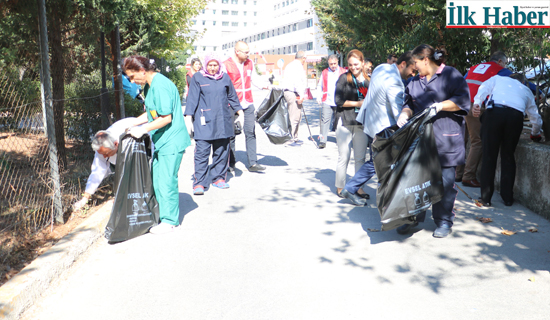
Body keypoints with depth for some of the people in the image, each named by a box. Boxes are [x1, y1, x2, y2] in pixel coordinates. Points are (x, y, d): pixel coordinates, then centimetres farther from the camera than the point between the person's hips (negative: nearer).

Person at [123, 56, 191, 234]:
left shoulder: (160, 86, -19)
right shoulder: (151, 85, 12)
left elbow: (166, 118, -21)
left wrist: (143, 130, -16)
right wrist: (131, 124, 11)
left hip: (171, 142, -10)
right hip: (161, 141, 10)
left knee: (166, 181, -2)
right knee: (156, 179, 14)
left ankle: (170, 220, 10)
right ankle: (163, 214, 26)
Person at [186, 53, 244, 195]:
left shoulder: (225, 77, 11)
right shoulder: (198, 78, 2)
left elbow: (232, 97, 20)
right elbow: (192, 99, 0)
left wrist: (240, 113, 19)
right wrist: (188, 118, -6)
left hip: (223, 121, 4)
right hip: (204, 122, -3)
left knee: (222, 151, 7)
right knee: (202, 152, -8)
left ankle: (218, 178, 20)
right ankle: (198, 183, -4)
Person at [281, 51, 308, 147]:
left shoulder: (290, 65, 22)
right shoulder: (298, 66, -9)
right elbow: (297, 81, -21)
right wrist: (301, 95, -23)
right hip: (293, 94, -11)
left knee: (297, 117, 17)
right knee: (294, 117, -9)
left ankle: (294, 138, 24)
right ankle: (290, 140, -8)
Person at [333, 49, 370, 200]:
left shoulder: (368, 80, 9)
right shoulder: (344, 78, -2)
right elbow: (338, 101, -9)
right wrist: (357, 103, -13)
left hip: (361, 124, 4)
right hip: (344, 122, -4)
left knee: (360, 158, 7)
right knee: (344, 157, 2)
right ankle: (340, 187, 15)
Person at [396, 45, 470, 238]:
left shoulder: (451, 75, 0)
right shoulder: (415, 81, 20)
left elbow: (462, 100, -8)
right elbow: (409, 103, 21)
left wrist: (440, 106, -19)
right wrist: (405, 113, 0)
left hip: (444, 139, -5)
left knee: (444, 181, 0)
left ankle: (444, 222, 13)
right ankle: (414, 217, 19)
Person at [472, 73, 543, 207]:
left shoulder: (498, 78, 32)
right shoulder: (526, 90, 35)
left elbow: (483, 88, 9)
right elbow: (536, 119, 38)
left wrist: (476, 103, -6)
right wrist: (535, 134, 55)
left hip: (494, 112, -1)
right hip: (516, 116, 2)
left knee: (489, 155, 2)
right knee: (508, 156, 14)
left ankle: (486, 198, 3)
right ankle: (508, 198, 15)